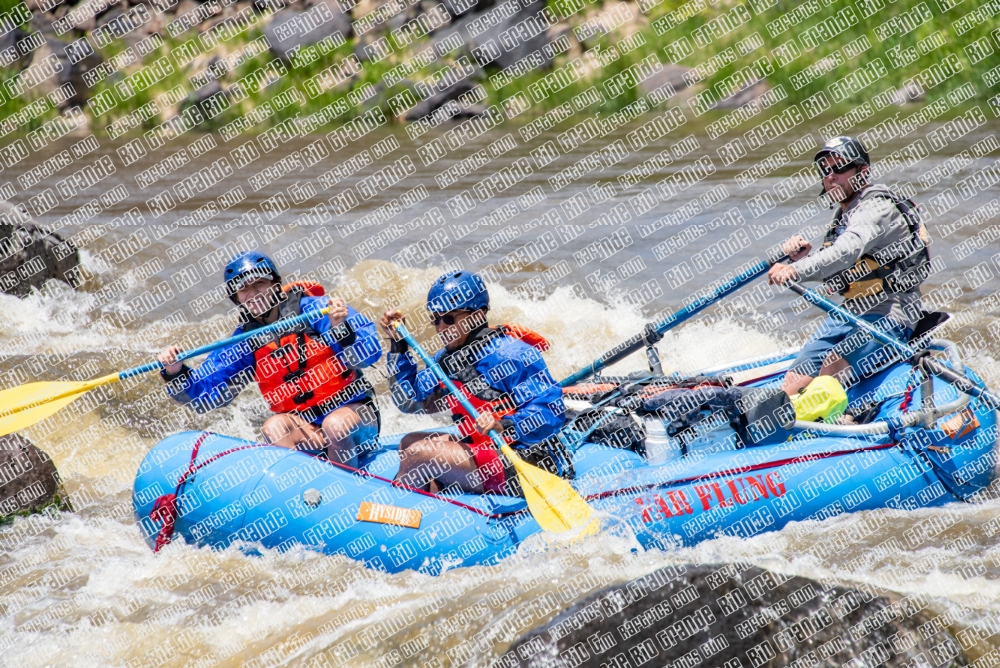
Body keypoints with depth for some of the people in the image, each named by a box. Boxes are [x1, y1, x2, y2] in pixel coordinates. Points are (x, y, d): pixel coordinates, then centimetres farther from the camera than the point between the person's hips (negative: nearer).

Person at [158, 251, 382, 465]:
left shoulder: (314, 308, -7)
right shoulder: (243, 343, 5)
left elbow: (369, 354, -15)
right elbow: (205, 397, 5)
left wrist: (341, 328, -32)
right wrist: (175, 373, -12)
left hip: (354, 412, -3)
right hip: (305, 427, 3)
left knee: (336, 424, -34)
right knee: (273, 427, -26)